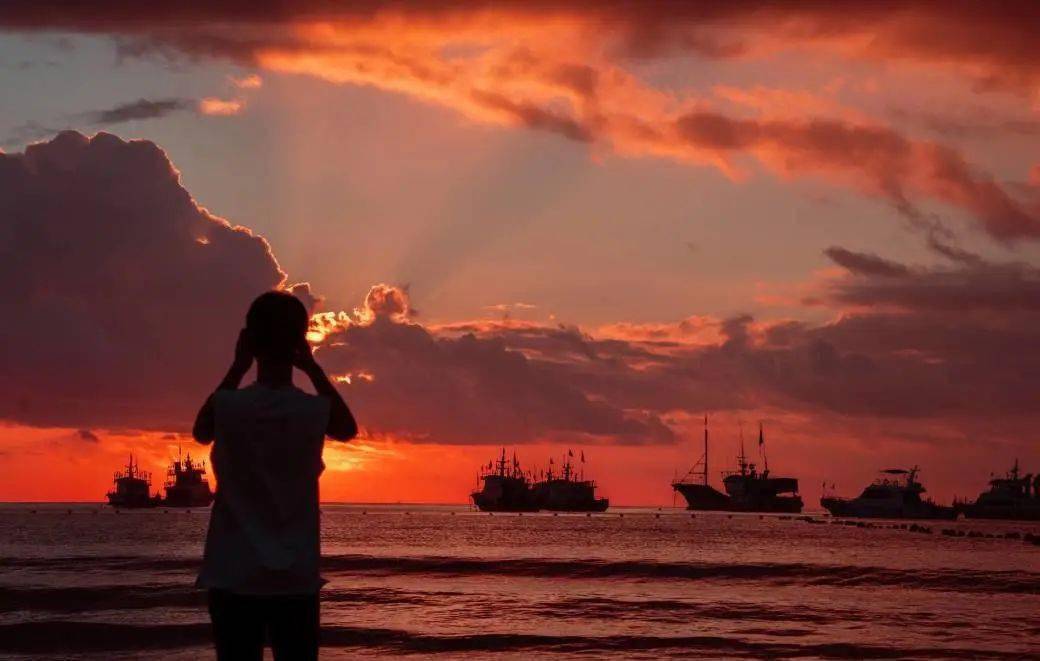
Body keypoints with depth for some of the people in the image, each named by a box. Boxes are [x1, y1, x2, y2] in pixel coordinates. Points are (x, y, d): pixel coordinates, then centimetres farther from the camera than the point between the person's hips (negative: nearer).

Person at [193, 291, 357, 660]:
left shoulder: (228, 406, -8)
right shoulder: (316, 411, -6)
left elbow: (201, 432, 16)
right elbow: (349, 429, 19)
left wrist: (238, 367, 11)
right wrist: (312, 368, 11)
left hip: (234, 576, 0)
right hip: (296, 578, 0)